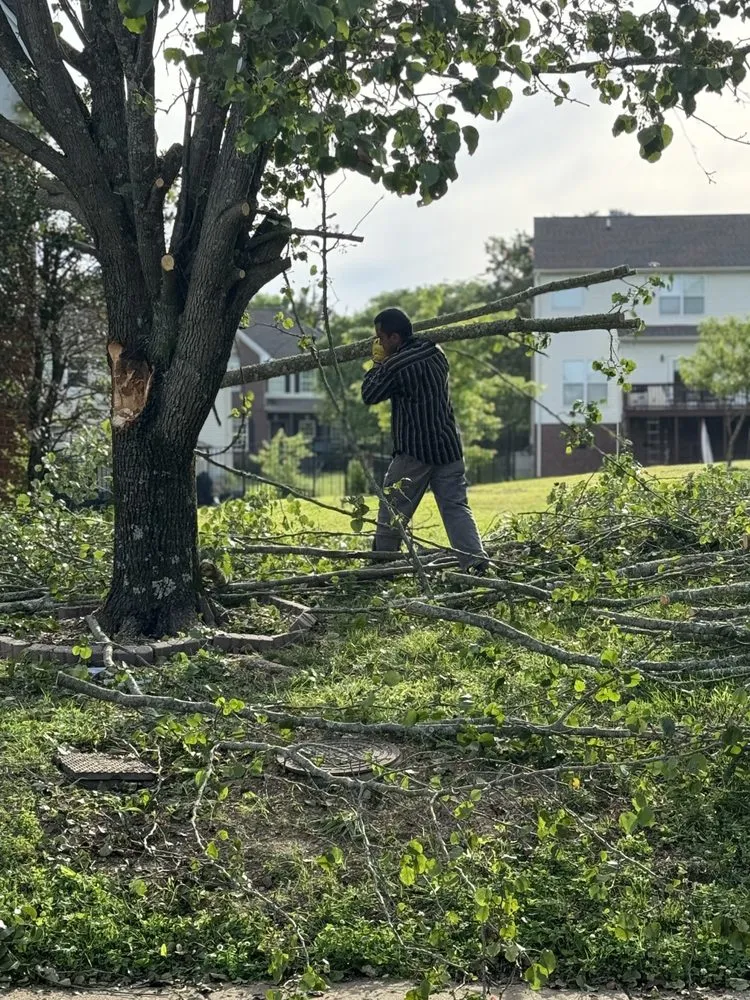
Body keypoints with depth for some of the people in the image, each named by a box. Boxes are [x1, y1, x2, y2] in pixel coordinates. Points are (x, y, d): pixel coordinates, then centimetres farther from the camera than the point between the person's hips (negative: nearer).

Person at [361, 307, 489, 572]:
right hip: (449, 447, 6)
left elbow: (369, 395, -1)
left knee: (393, 511, 7)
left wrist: (378, 363, 11)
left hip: (414, 452, -6)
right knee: (456, 507, 2)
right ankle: (476, 560, -13)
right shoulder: (437, 354, 9)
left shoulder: (394, 366, -12)